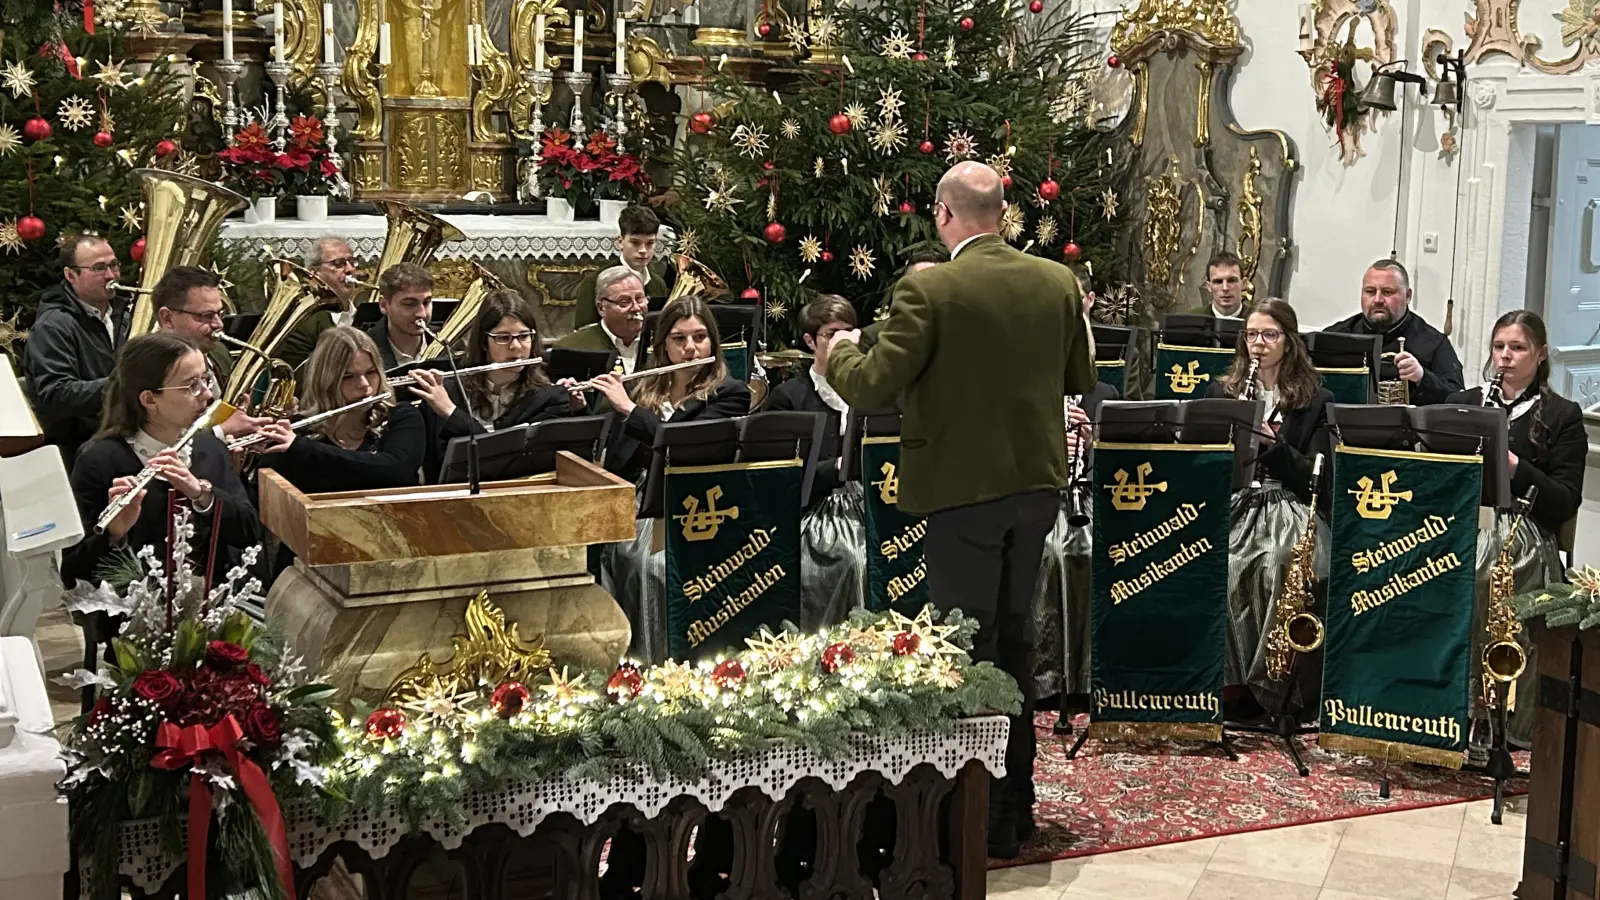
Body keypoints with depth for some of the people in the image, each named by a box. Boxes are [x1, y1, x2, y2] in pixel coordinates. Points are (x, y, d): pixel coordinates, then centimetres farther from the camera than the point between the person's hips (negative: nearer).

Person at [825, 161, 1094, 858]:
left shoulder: (929, 289, -17)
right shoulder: (1058, 282, 0)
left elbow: (873, 387, -18)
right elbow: (1081, 378, 11)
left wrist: (841, 354, 3)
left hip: (962, 487, -5)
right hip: (1035, 482, 6)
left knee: (969, 646, 4)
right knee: (1014, 638, 19)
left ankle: (987, 822, 10)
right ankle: (1017, 802, 29)